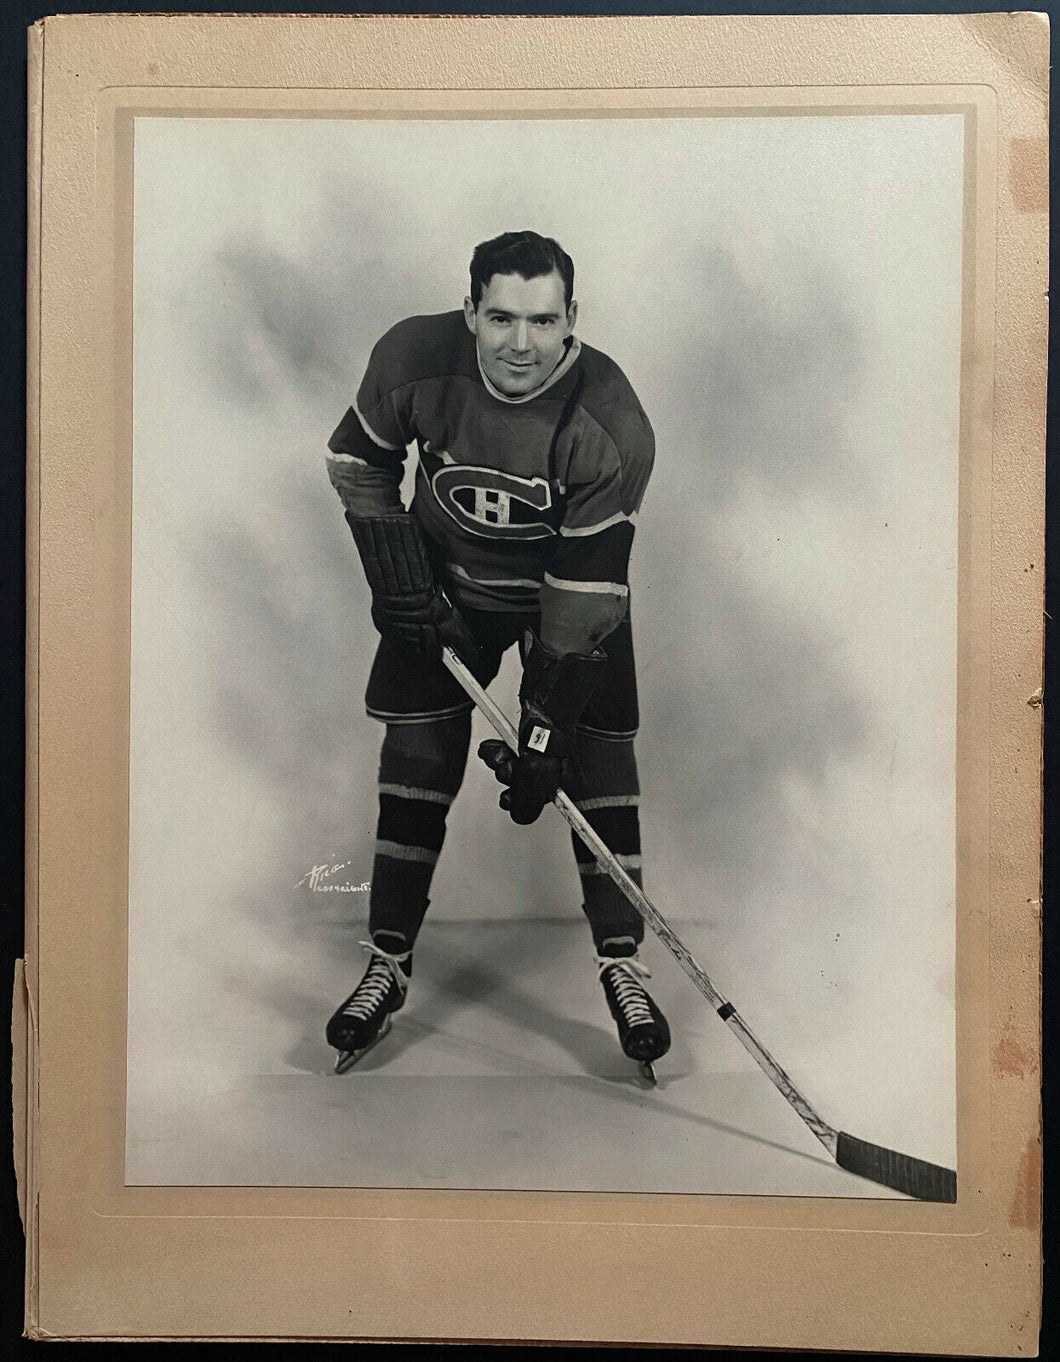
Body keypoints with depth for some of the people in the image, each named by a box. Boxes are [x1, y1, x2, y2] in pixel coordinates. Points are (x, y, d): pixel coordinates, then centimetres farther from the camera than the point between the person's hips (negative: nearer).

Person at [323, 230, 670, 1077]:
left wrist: (544, 735, -26)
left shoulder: (612, 426, -29)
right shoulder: (414, 360, -22)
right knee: (416, 763, -1)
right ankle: (389, 964, 13)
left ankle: (621, 965, 10)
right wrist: (399, 583, -11)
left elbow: (585, 595, -27)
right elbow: (358, 461, -2)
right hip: (444, 578, 2)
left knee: (599, 763, -7)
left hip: (574, 582, -1)